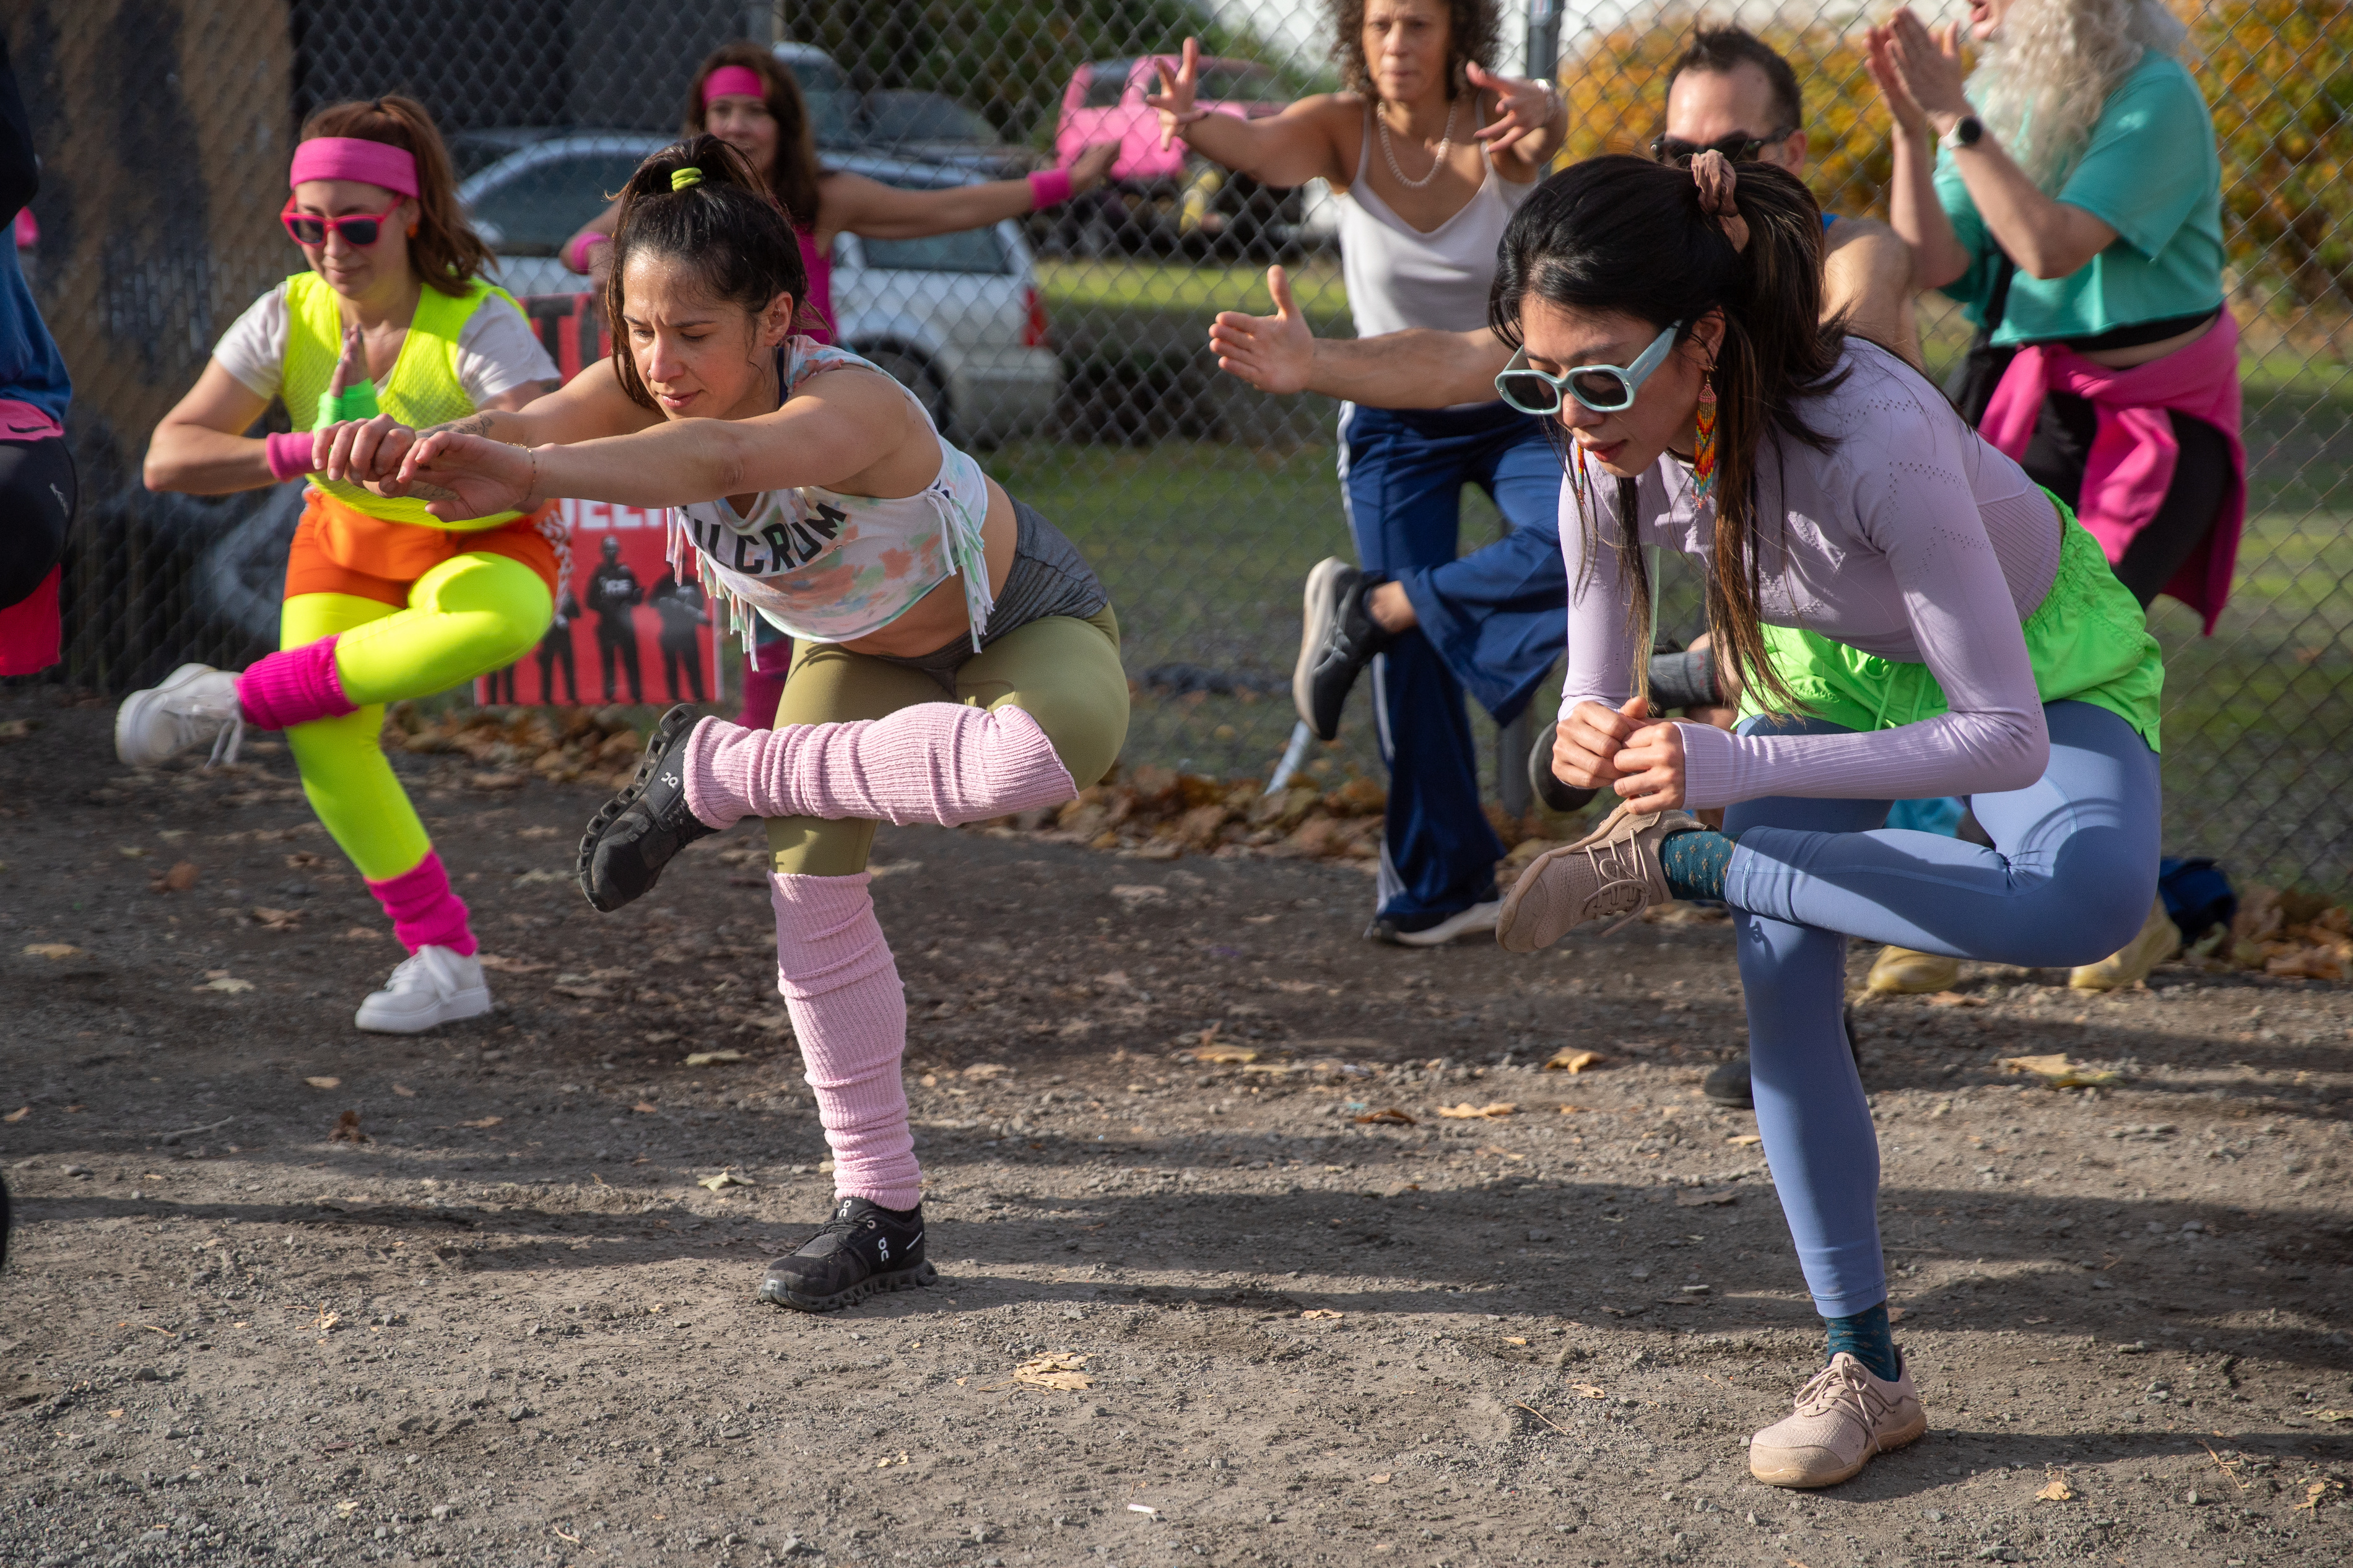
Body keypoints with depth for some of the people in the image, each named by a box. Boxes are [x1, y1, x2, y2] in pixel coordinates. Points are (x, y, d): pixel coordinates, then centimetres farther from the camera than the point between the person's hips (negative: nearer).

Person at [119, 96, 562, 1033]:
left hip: (485, 544, -4)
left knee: (497, 624, -39)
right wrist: (306, 451, -37)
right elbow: (168, 457, -20)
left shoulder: (479, 327, -24)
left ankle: (237, 700, -23)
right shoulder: (286, 320, -13)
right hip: (347, 539, 4)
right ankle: (443, 961, 0)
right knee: (326, 741, -18)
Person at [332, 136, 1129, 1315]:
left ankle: (713, 775, -21)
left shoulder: (850, 404, -42)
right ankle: (881, 1218, 0)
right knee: (808, 866, -13)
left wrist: (532, 476, -80)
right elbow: (536, 422, -44)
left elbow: (722, 455, -64)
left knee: (1053, 750, -40)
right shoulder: (643, 392, -22)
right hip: (864, 651, 6)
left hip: (1022, 622, -6)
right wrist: (413, 448, -67)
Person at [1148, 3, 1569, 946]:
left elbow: (1547, 120, -42)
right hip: (1396, 425, 1)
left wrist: (1532, 122, -68)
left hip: (1519, 410, -1)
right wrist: (1195, 128, -59)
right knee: (1416, 662, 0)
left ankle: (1370, 611, -13)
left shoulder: (1498, 122, -19)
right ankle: (1437, 886, 15)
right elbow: (1262, 148, -35)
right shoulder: (1343, 130, -15)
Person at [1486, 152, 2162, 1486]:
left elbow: (2008, 738, -40)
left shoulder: (1871, 433, -42)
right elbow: (1599, 698, -12)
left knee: (2091, 902, -37)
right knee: (1781, 962, -14)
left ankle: (1677, 866, -23)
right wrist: (1589, 740, -38)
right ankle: (1866, 1373, 2)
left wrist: (1732, 771, -49)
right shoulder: (1611, 459, -24)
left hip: (2045, 671, -5)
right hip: (1835, 671, 5)